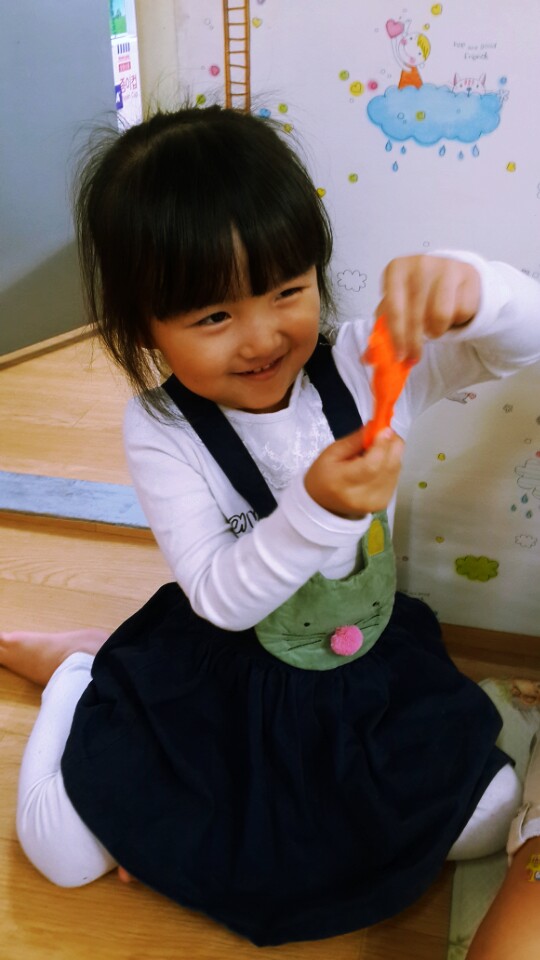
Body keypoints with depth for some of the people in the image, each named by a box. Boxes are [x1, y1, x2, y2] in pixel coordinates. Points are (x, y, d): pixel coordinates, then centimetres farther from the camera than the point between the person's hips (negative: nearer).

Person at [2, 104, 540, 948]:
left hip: (374, 658, 3)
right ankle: (81, 667, 21)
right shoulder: (160, 431, -20)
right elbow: (222, 598, -23)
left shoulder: (364, 367, -16)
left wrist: (471, 288, -43)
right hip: (216, 675, -2)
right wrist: (315, 512, -41)